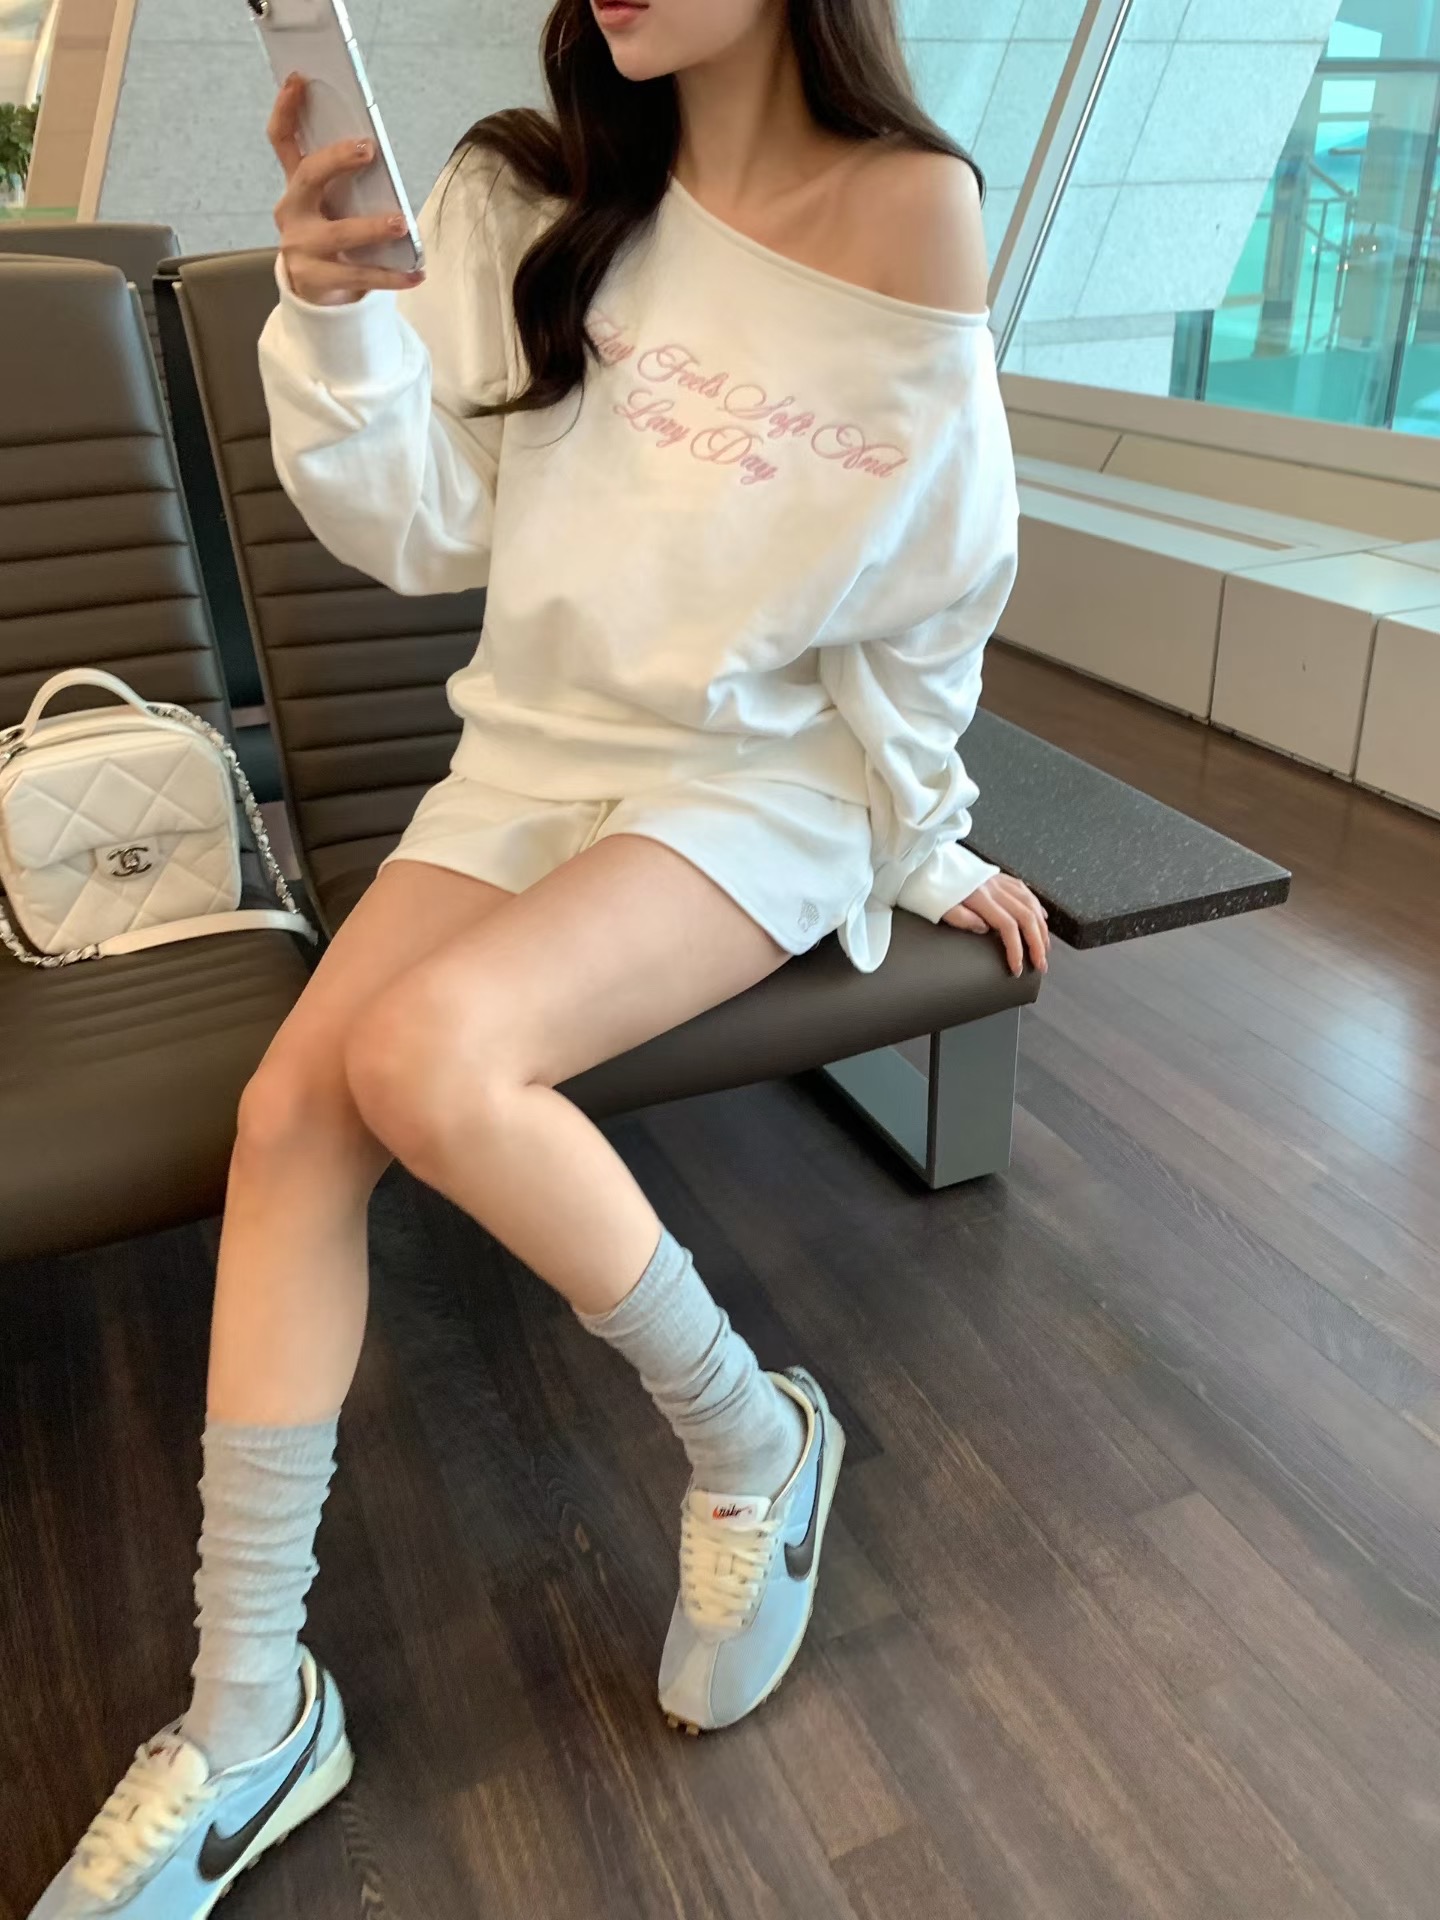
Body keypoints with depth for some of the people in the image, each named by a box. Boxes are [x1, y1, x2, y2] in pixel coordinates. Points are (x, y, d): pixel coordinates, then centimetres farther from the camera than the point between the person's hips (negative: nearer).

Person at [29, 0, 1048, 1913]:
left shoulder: (905, 208, -7)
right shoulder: (526, 197, 4)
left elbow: (933, 590, -1)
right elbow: (428, 533, 1)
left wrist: (925, 841, 8)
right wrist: (334, 313, -16)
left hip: (759, 783, -4)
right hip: (529, 755, 5)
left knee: (426, 1053, -29)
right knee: (292, 1105, -15)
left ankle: (751, 1437, -3)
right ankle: (252, 1712, 0)